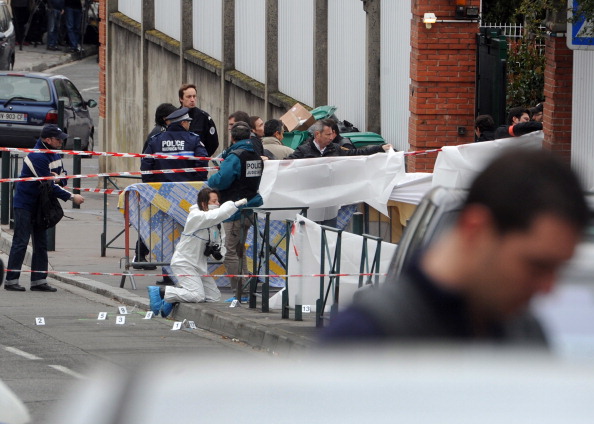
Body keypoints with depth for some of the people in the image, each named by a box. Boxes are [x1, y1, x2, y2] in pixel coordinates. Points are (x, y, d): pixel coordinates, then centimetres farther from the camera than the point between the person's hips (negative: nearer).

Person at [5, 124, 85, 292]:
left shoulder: (54, 154, 6)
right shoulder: (37, 157, -23)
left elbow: (63, 179, 11)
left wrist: (59, 178, -15)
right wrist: (71, 197, -20)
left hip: (40, 205, 9)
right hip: (25, 204, -9)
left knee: (41, 243, 7)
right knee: (21, 242, -9)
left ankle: (38, 280, 9)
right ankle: (11, 280, -6)